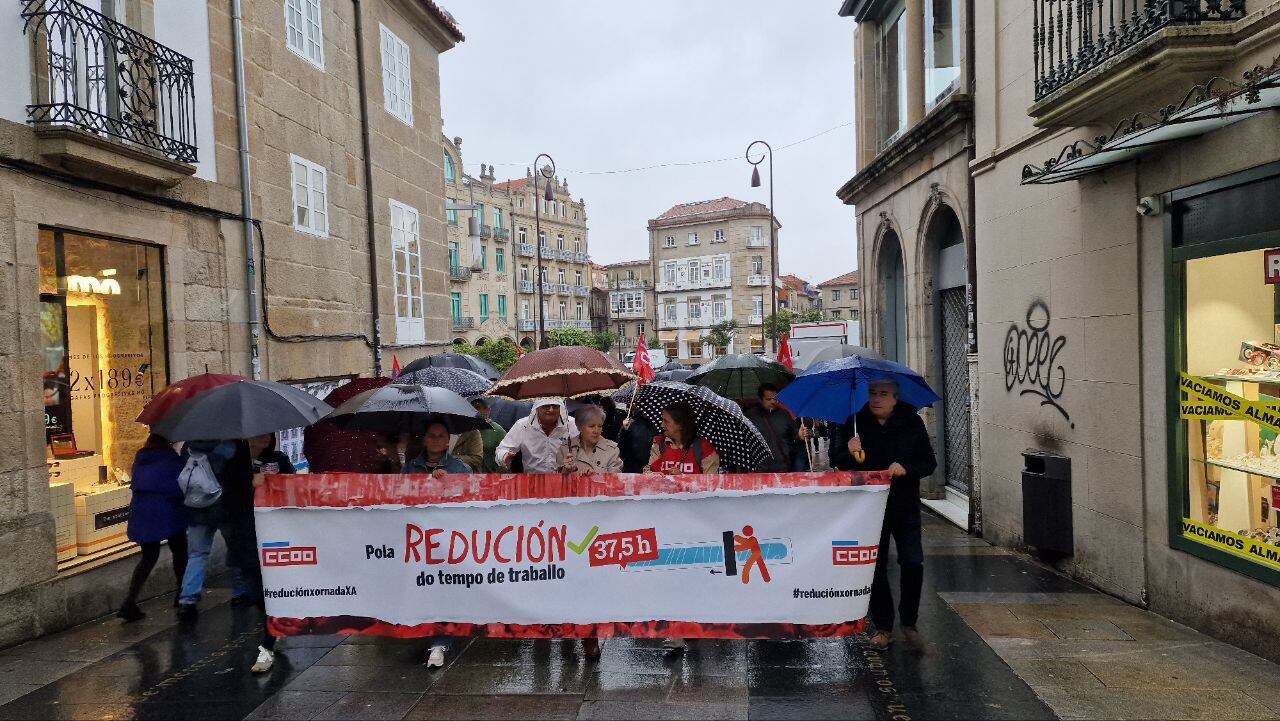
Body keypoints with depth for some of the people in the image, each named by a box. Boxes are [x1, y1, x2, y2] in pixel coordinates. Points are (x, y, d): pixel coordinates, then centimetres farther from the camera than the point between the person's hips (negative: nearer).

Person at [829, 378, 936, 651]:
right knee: (875, 567, 6)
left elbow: (929, 462, 1)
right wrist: (849, 452, -24)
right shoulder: (856, 423, -4)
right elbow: (837, 461, -2)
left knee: (913, 563, -6)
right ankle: (883, 626, 21)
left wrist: (906, 469, -19)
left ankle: (909, 621, 17)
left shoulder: (911, 423, -3)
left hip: (905, 506, 0)